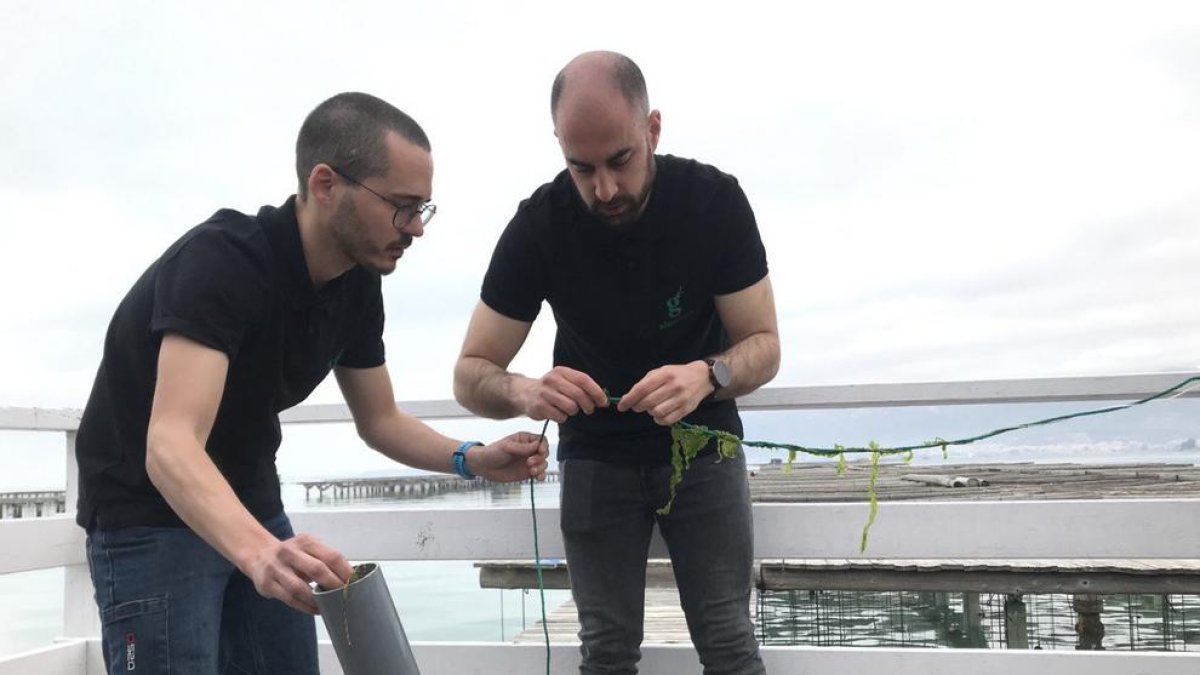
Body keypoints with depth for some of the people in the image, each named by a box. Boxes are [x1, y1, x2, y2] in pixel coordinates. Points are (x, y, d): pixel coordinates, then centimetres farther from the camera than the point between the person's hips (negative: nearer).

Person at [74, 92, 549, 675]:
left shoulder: (358, 284, -5)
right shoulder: (221, 260, -28)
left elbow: (379, 421, 5)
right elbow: (171, 445, -38)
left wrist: (472, 459, -12)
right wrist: (261, 554, -55)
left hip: (247, 510, 7)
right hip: (149, 517, -6)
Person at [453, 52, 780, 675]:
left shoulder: (715, 201, -17)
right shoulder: (539, 225, -17)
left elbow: (764, 346, -13)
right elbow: (469, 375, -14)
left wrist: (707, 376, -36)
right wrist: (526, 392, -38)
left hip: (701, 445, 0)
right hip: (596, 457, 1)